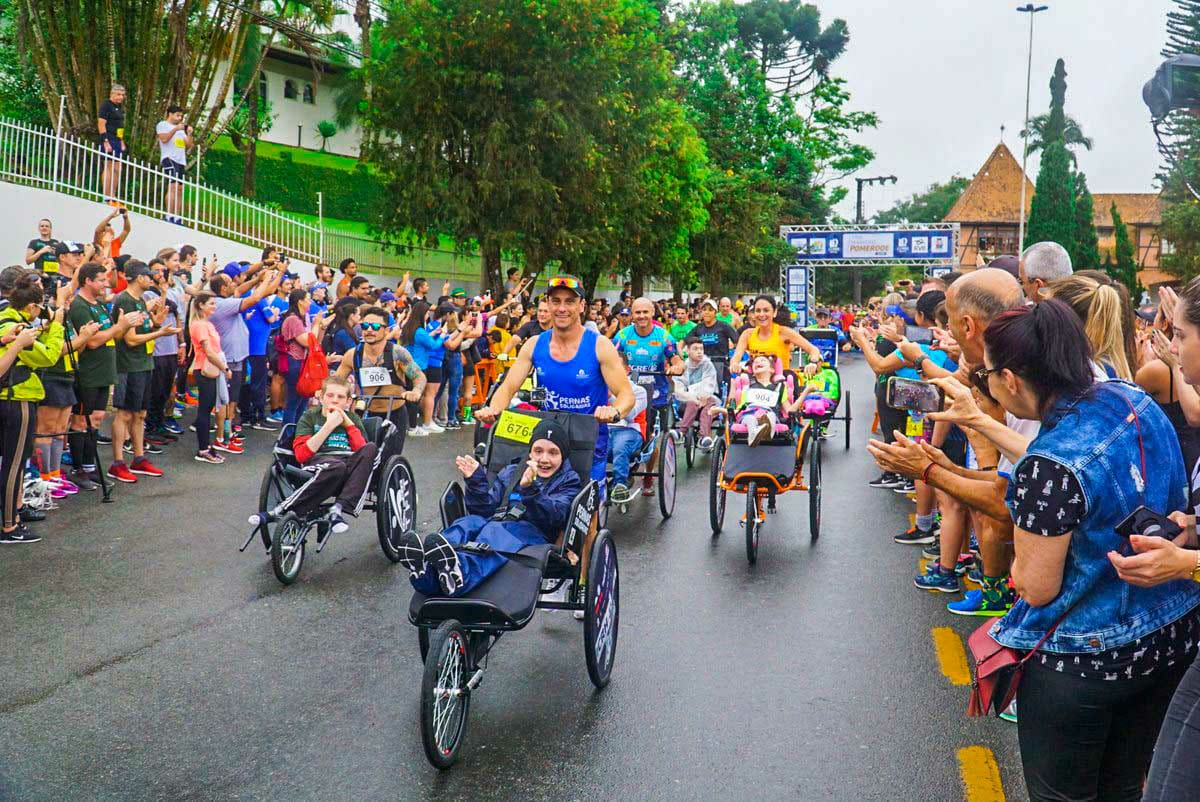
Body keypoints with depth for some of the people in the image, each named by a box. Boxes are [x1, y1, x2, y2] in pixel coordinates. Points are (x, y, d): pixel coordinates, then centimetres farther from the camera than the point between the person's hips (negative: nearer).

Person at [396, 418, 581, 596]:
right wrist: (476, 482, 3)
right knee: (469, 522, -29)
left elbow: (555, 515, -5)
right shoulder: (510, 473, 30)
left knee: (494, 531, -36)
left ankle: (460, 574, -69)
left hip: (533, 533, -4)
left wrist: (530, 489, -22)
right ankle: (426, 571, -59)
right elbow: (485, 510, 20)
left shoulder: (568, 481, 18)